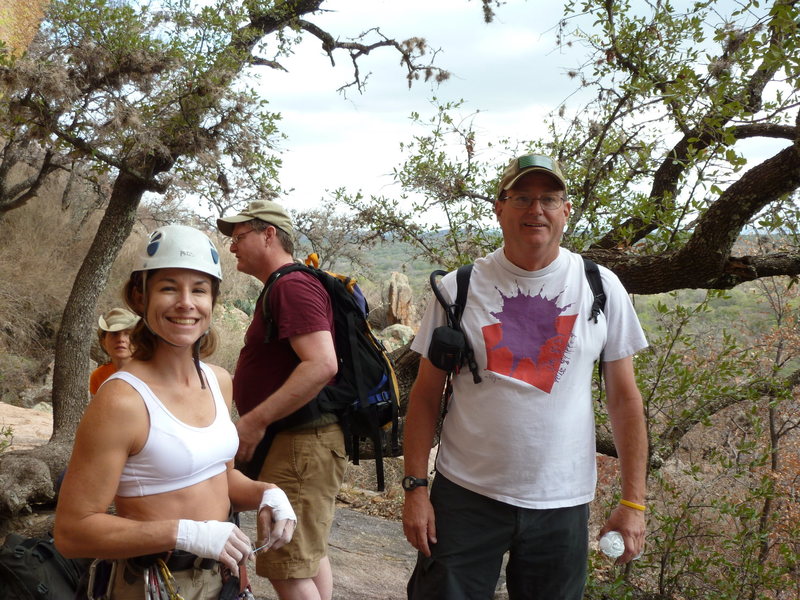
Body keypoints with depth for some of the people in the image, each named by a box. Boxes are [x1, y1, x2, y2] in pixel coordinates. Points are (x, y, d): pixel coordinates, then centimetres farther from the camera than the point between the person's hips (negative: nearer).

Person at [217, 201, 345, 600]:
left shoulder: (292, 286, -15)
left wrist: (255, 421, -24)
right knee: (309, 557, 19)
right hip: (298, 440, 11)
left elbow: (322, 365, -27)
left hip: (302, 442, -11)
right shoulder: (284, 287, 18)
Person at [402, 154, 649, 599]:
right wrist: (415, 488, -5)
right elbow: (426, 396, 1)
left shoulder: (602, 289, 0)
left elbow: (625, 400, 3)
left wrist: (633, 501, 0)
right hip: (466, 495, -1)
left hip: (562, 504, 1)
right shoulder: (459, 289, -2)